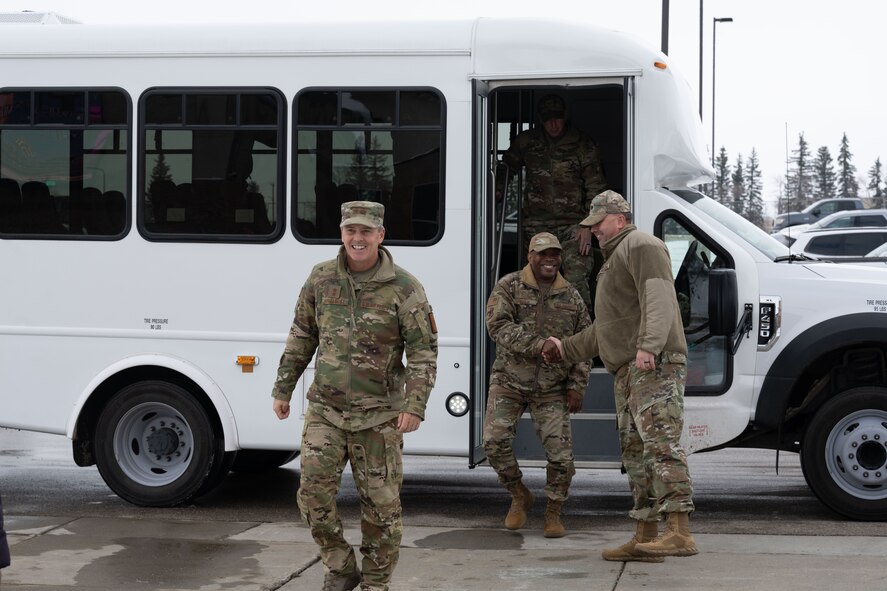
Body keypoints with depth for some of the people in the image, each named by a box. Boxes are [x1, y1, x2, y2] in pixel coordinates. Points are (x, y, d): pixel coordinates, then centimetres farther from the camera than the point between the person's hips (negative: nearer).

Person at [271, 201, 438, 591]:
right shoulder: (321, 279, 3)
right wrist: (283, 388, 13)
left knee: (381, 504, 3)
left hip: (378, 416, -2)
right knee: (314, 491, -8)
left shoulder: (404, 288, -8)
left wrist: (415, 405, -17)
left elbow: (423, 351, -7)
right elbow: (302, 336, 13)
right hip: (325, 409, 2)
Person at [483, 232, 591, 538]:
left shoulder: (571, 296, 7)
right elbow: (498, 326, -17)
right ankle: (519, 496, 11)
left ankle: (553, 513, 12)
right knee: (495, 440, -13)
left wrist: (577, 385, 1)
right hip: (509, 381, -1)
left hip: (552, 389, 1)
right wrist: (537, 345, -27)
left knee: (560, 452, -7)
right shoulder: (508, 287, -3)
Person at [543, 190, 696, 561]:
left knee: (660, 443, -20)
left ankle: (679, 532, -28)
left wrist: (648, 346, -33)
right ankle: (645, 538, 13)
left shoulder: (641, 246, -3)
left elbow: (658, 300, -21)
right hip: (628, 371, 11)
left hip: (655, 365, -11)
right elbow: (605, 328, 39)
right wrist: (567, 348, 39)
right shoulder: (615, 259, 31)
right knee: (635, 452, 10)